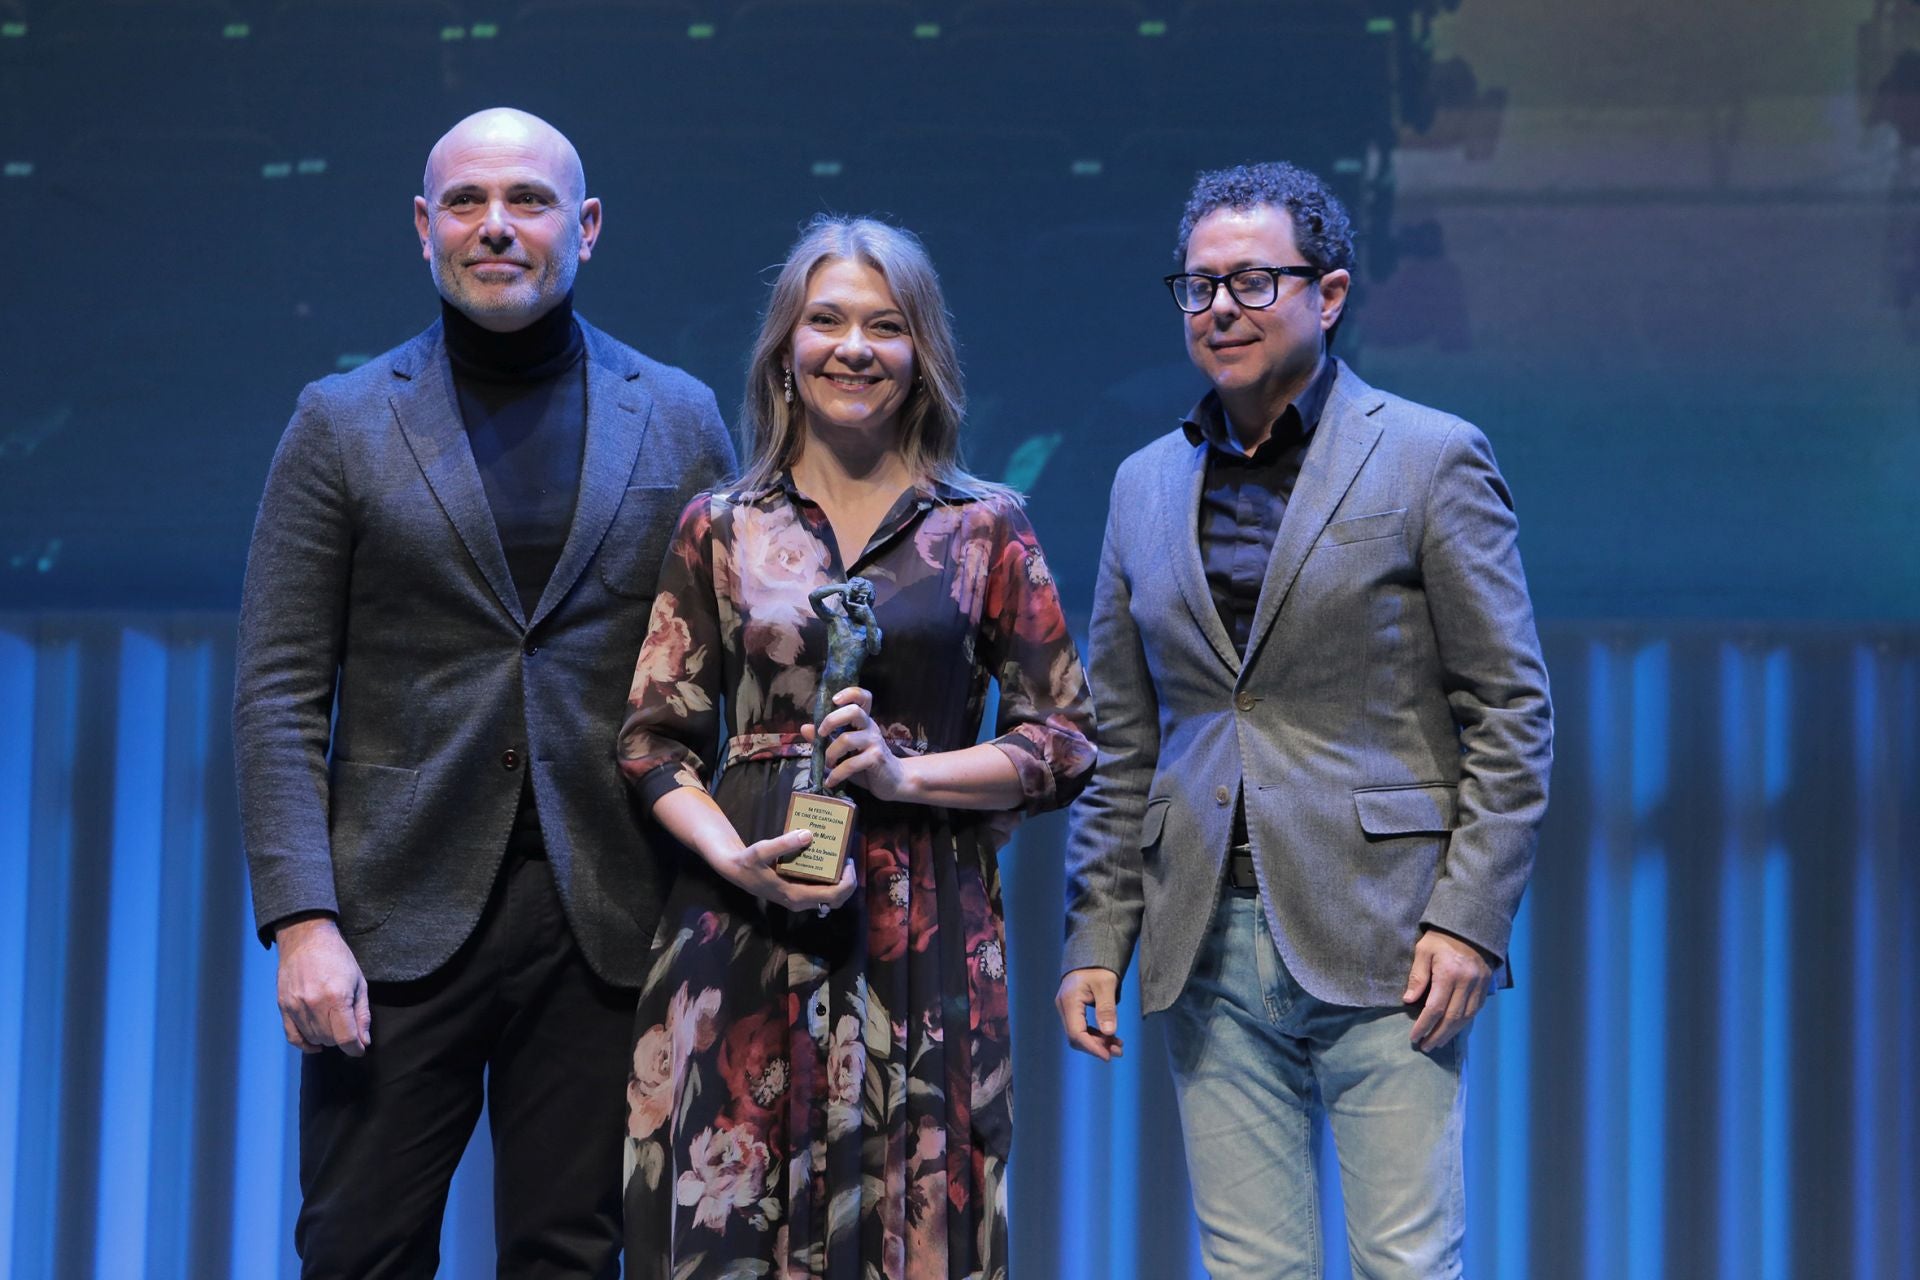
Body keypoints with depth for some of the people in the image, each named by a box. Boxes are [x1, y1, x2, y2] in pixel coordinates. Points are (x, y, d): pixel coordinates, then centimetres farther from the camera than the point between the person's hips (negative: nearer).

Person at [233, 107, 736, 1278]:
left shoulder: (679, 421, 8)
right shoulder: (345, 424, 5)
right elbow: (281, 696, 0)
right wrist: (301, 918, -10)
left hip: (604, 922, 1)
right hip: (402, 917, -1)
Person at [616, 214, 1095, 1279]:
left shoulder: (984, 532, 5)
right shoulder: (720, 529, 8)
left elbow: (1064, 743, 4)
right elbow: (656, 739, 7)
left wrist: (905, 771, -10)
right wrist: (734, 856, -10)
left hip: (921, 934, 0)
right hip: (742, 931, 1)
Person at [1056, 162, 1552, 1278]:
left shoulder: (1432, 458, 0)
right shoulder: (1147, 485, 14)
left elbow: (1511, 714, -3)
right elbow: (1121, 744, 16)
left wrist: (1469, 920, -11)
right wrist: (1095, 938, 9)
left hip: (1378, 939, -4)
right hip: (1211, 950, 4)